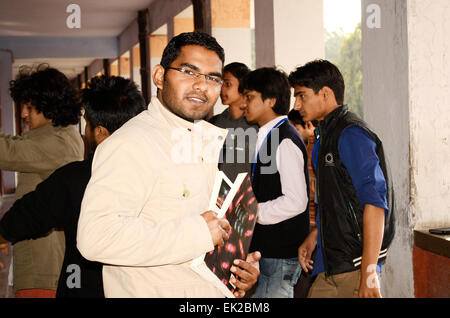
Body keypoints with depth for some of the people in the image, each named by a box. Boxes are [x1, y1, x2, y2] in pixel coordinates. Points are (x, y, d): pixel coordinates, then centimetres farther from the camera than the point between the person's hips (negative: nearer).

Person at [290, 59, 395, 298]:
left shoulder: (351, 135, -14)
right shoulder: (330, 133, 17)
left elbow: (374, 203, -21)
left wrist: (368, 274, -24)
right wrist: (314, 236, 21)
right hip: (330, 266, 9)